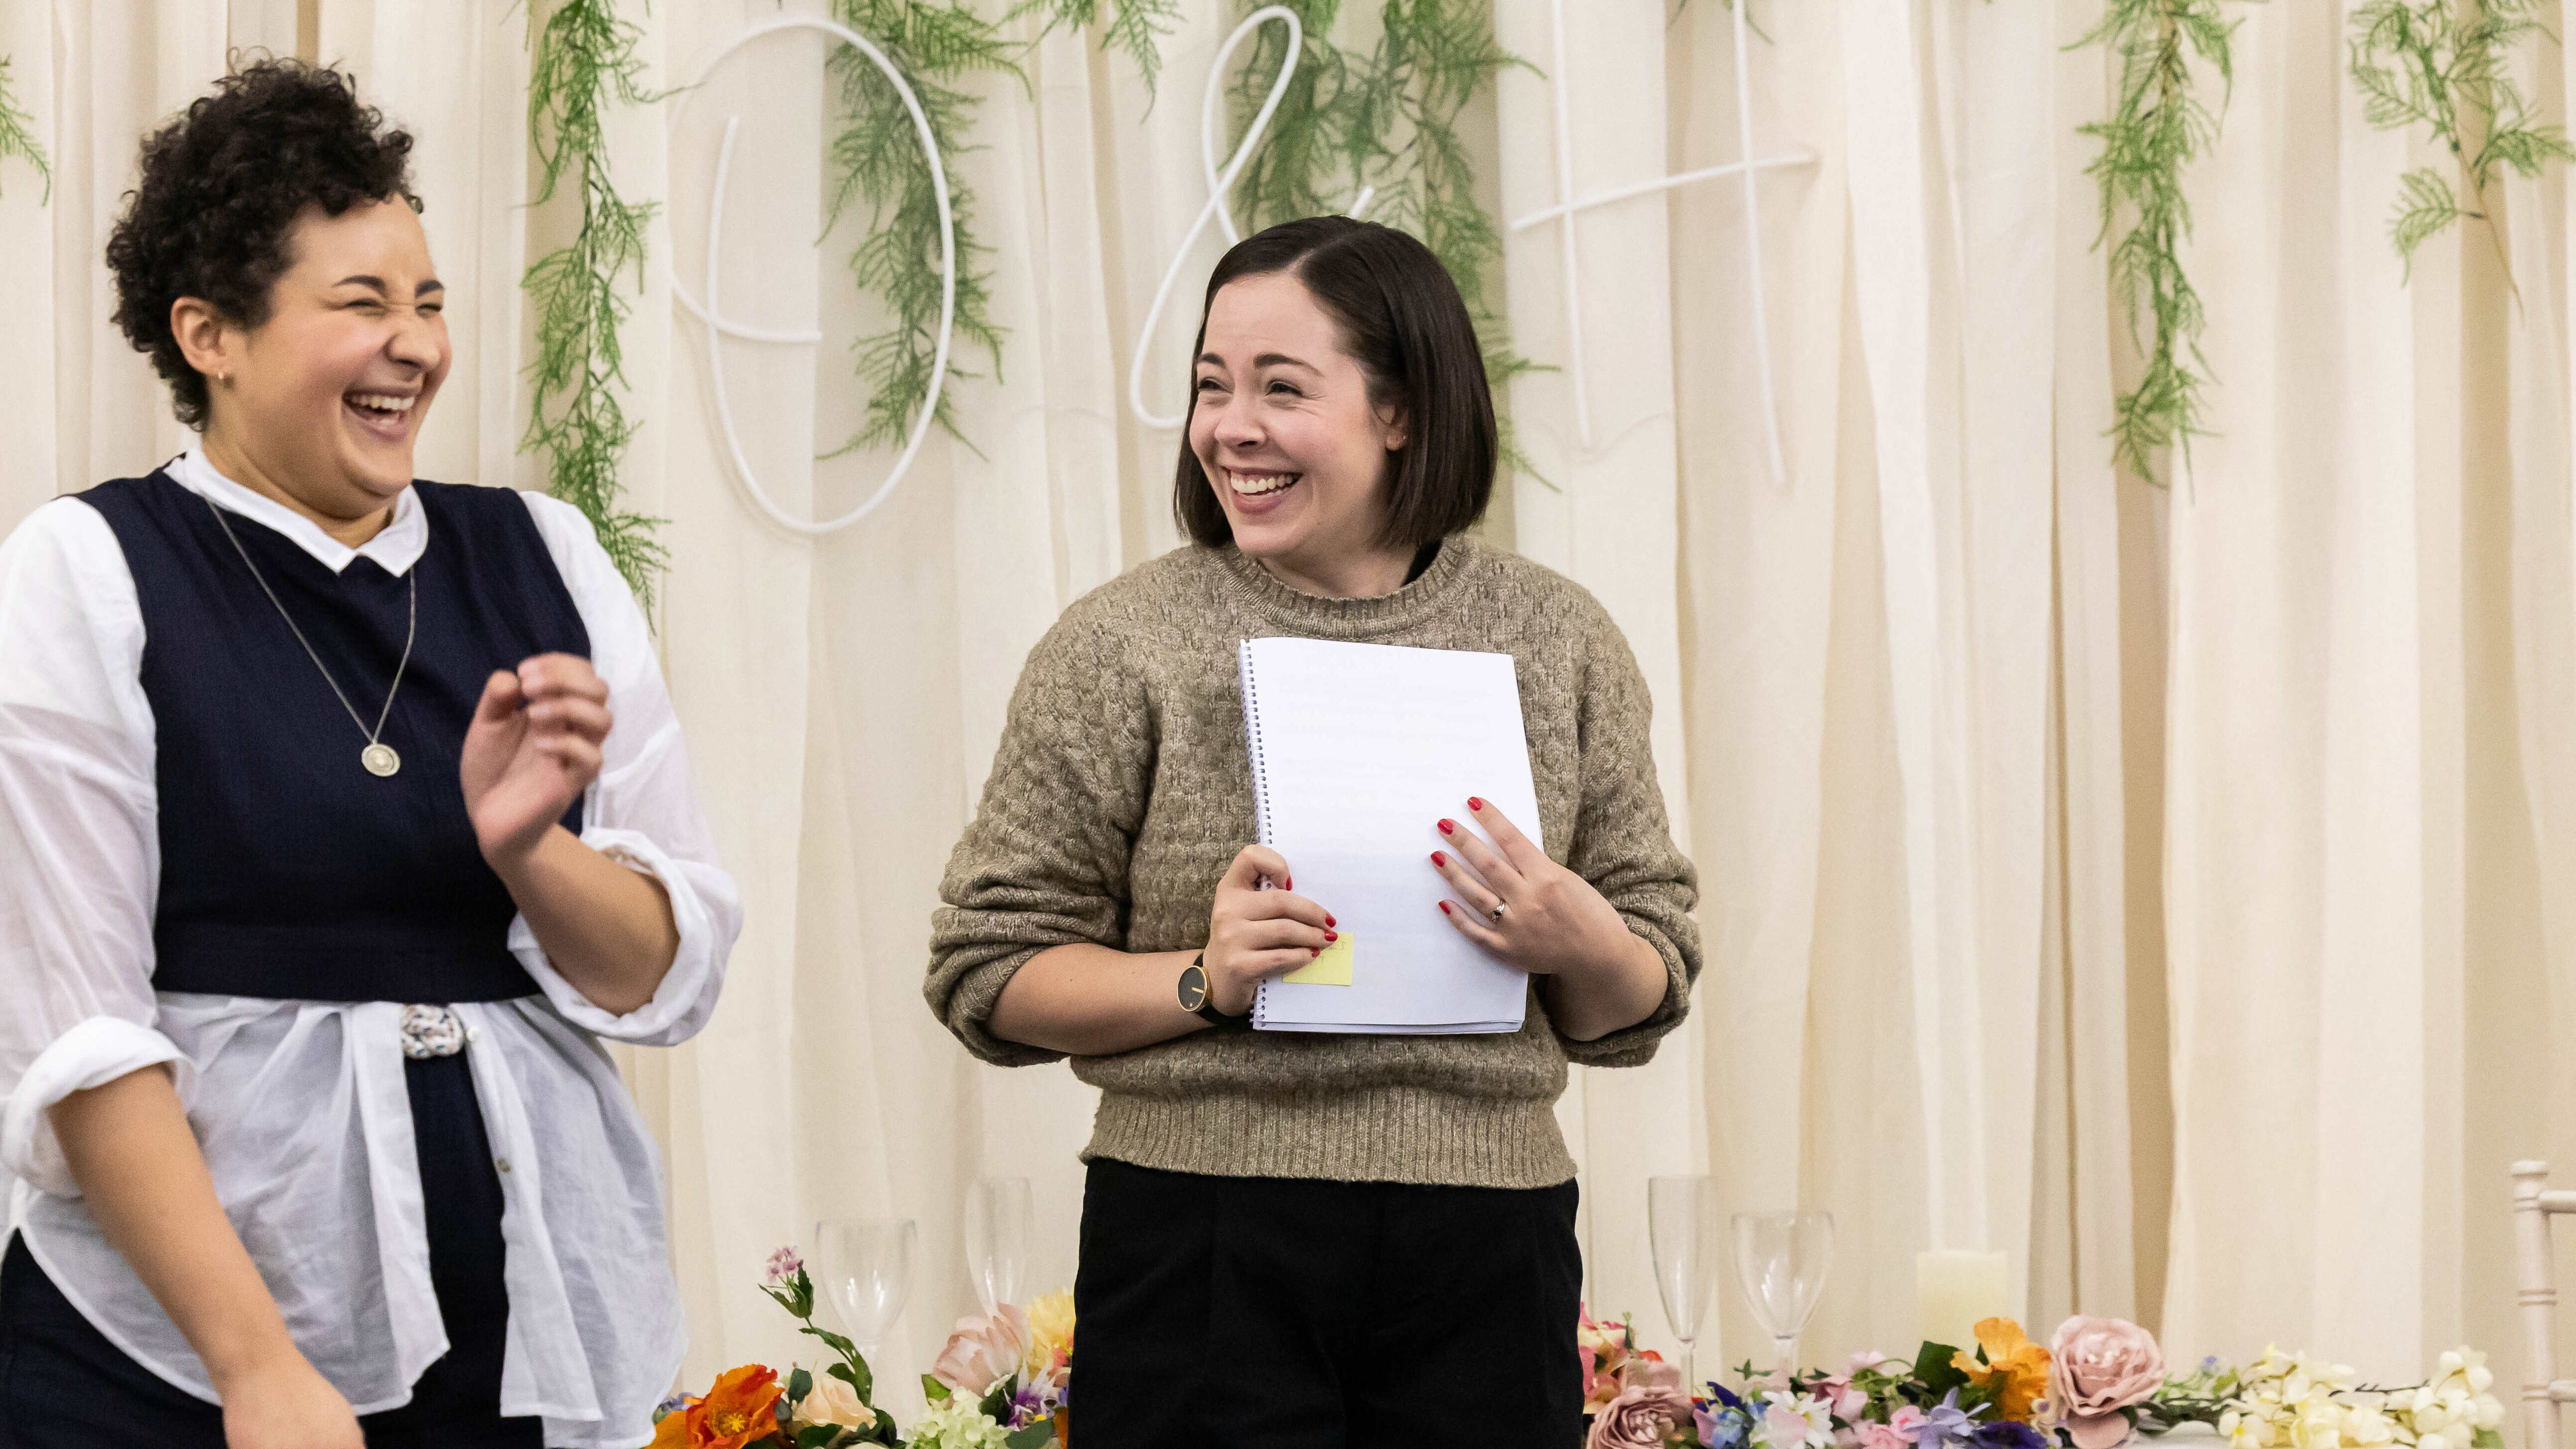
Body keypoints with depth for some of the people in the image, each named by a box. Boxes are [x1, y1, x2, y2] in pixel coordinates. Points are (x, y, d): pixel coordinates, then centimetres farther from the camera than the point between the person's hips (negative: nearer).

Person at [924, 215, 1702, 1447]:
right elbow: (986, 970, 2)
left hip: (1485, 1254, 2)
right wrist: (1203, 980, -14)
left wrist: (1582, 946, -10)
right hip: (1202, 1243, -2)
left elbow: (1643, 1009, 12)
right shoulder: (1125, 642, 1)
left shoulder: (1555, 640, 7)